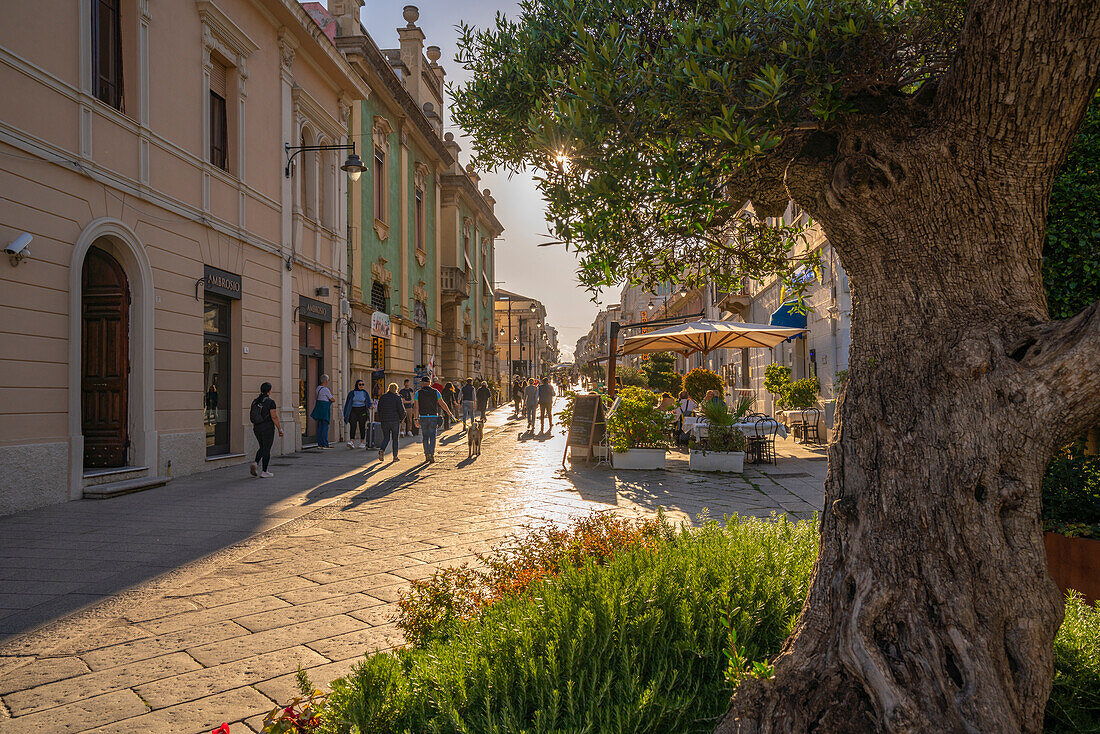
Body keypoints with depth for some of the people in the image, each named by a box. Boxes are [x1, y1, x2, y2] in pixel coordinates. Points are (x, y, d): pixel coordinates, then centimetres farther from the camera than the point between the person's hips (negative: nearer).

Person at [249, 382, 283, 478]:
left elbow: (251, 414, 10)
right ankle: (264, 472, 4)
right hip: (267, 428, -6)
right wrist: (280, 429, -9)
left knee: (262, 448, 20)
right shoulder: (270, 402, -13)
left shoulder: (255, 401, 6)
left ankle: (255, 463, -1)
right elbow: (274, 417, -15)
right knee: (266, 449, 1)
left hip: (257, 428, 6)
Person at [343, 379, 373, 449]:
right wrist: (346, 414, 2)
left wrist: (371, 405, -19)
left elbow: (368, 403, 5)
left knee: (362, 427, 3)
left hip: (362, 411, 0)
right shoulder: (352, 393, 3)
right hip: (353, 411, 0)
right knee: (353, 426, -12)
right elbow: (348, 403, 5)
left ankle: (362, 443, 10)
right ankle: (351, 442, -21)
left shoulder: (365, 393, 5)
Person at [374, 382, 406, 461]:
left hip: (384, 421, 3)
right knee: (395, 438, 9)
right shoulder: (397, 397, -7)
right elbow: (402, 410, -10)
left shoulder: (382, 397, 6)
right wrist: (402, 418, 7)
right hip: (395, 421, -3)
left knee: (386, 438, 12)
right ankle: (395, 456, 11)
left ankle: (381, 450, -15)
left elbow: (378, 410, 8)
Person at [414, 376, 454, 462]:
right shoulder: (435, 392, 2)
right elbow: (443, 404, 6)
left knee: (425, 437, 11)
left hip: (423, 417, 0)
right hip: (433, 417, 0)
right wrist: (450, 414, 15)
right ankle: (431, 455, -12)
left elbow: (417, 407, -5)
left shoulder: (418, 393, 0)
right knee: (432, 437, 2)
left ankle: (427, 455, 12)